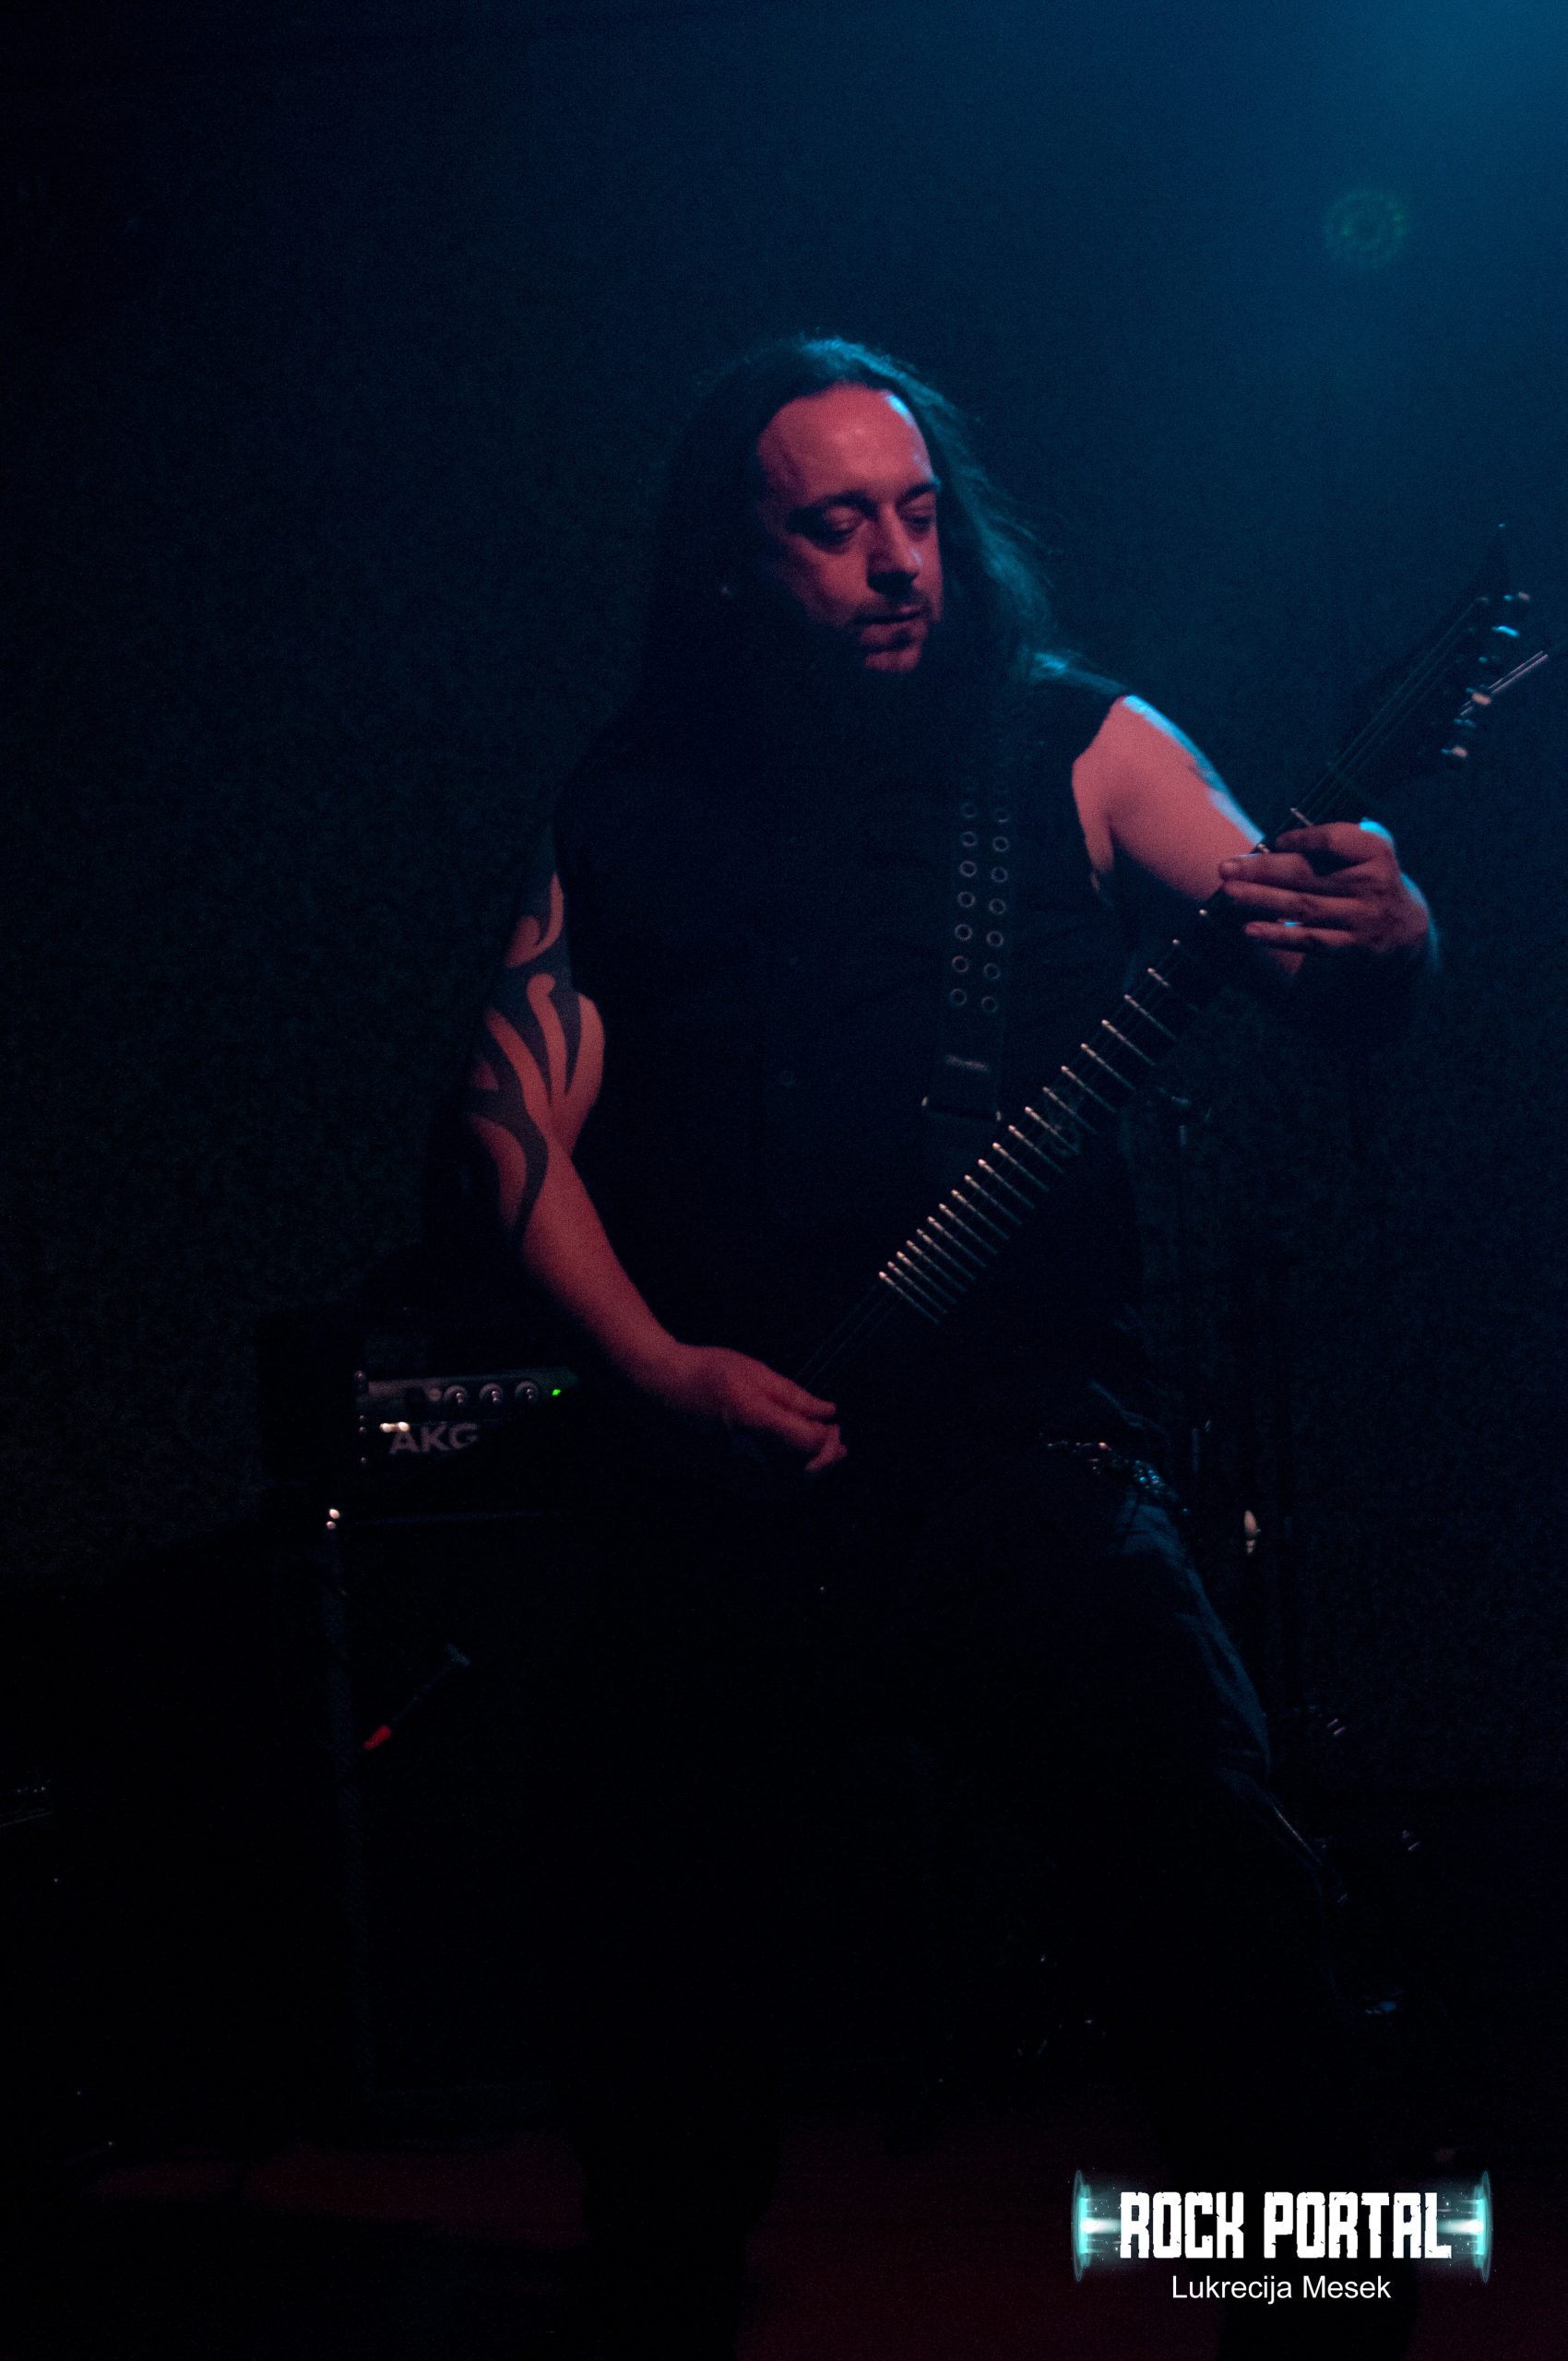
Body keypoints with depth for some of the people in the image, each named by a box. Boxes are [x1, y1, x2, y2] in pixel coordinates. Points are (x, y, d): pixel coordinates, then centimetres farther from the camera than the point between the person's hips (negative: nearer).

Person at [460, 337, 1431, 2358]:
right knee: (663, 1968, 3)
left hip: (1020, 1432, -1)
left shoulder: (1074, 747, 8)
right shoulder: (633, 809, 11)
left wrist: (1374, 935, -29)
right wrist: (660, 1366, -8)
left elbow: (1286, 933, -4)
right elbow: (519, 1119, 7)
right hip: (708, 1457, 2)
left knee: (1205, 1854, -20)